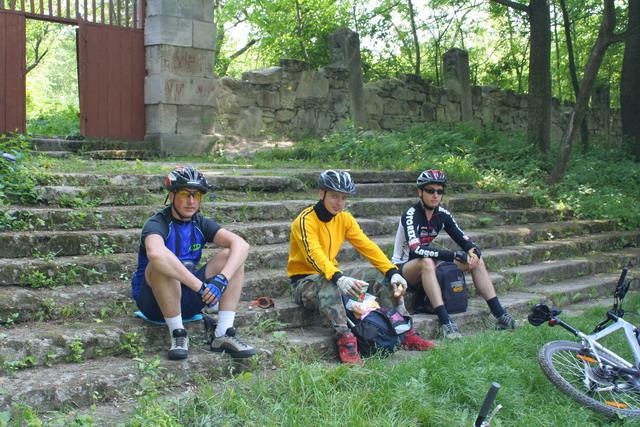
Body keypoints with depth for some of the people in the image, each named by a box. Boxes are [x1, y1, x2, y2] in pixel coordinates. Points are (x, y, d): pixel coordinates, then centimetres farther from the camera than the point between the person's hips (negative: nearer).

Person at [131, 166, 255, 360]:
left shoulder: (201, 224, -2)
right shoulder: (156, 224, -17)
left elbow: (241, 244, -16)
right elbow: (155, 254, -42)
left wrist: (222, 279, -34)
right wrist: (200, 285, -44)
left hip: (187, 300, 5)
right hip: (154, 299, -5)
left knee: (232, 256, -13)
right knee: (163, 264, -35)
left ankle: (224, 334, -17)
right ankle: (178, 335, -22)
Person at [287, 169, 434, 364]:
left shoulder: (344, 219, 3)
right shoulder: (305, 220, -17)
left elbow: (367, 246, -4)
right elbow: (313, 254, -33)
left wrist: (392, 272, -19)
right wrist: (339, 278, -50)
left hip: (334, 278, 7)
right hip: (304, 282, -6)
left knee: (384, 279, -8)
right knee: (328, 284, -41)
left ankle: (405, 332, -7)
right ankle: (345, 340, -47)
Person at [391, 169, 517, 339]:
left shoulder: (442, 214, -1)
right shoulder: (411, 215, -20)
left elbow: (463, 239, 0)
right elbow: (417, 250, -34)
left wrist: (473, 250, -26)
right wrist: (455, 255, -37)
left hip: (428, 266, 7)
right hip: (404, 268, -7)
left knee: (476, 259, -5)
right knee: (427, 262, -40)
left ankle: (499, 313, -9)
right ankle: (445, 322, -43)